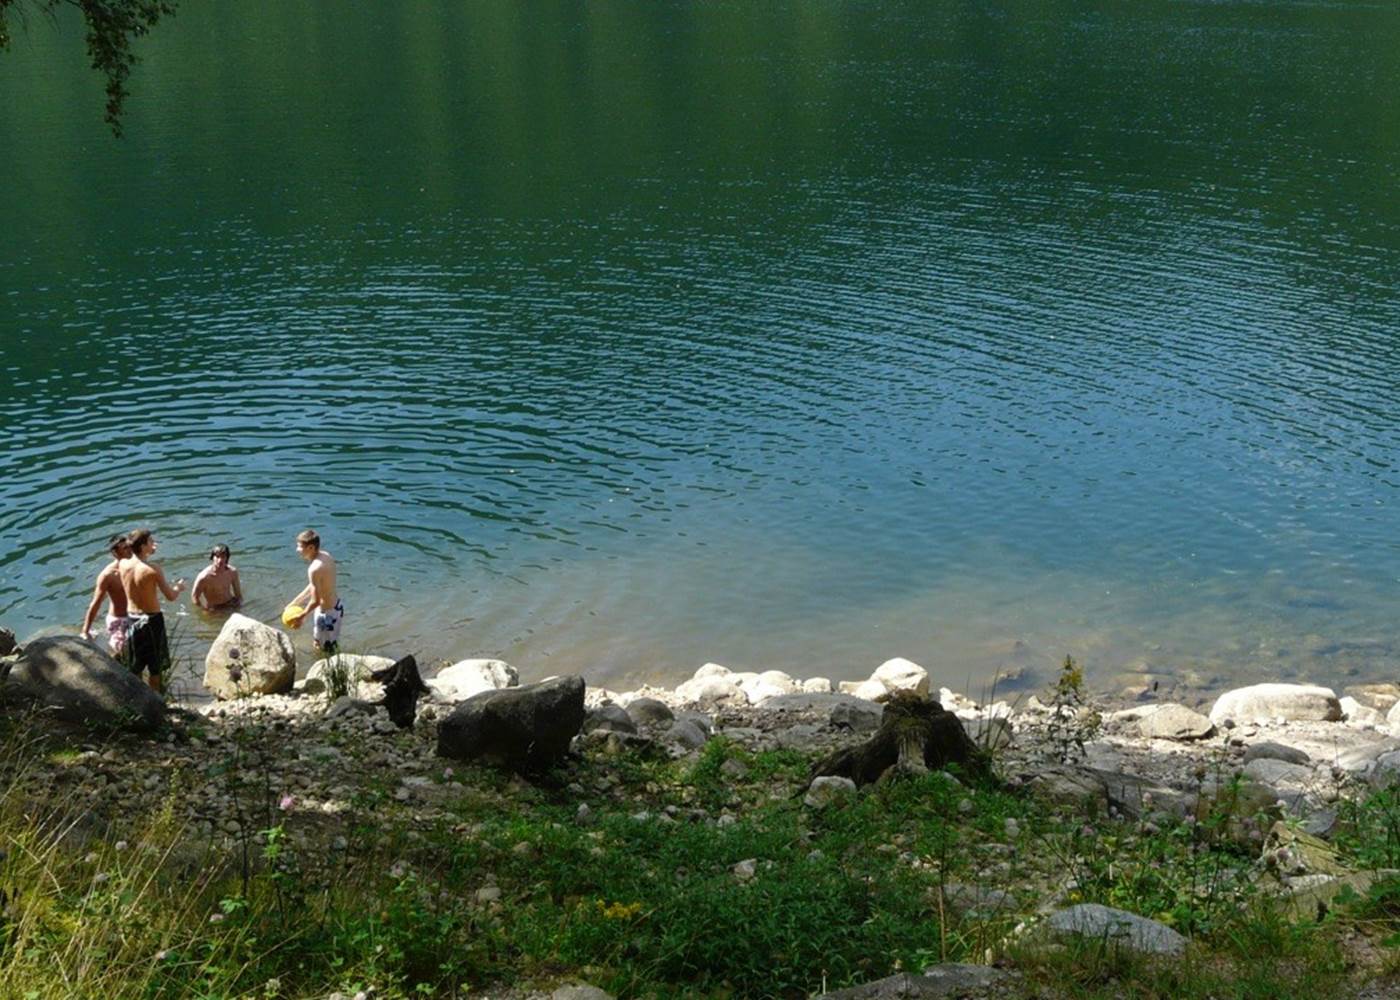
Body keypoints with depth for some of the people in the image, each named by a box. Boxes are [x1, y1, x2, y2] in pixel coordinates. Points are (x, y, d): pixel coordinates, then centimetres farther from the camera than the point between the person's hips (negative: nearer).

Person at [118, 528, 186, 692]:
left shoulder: (123, 564, -7)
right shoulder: (153, 570, -23)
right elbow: (170, 597, -16)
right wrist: (179, 587, 7)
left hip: (132, 618, 5)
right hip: (152, 619, -5)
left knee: (135, 665, 19)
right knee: (155, 666, 10)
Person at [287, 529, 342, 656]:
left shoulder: (315, 569, -30)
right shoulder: (326, 556, -2)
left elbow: (315, 601, -25)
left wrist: (300, 617, -11)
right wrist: (295, 602, 14)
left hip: (327, 613, -9)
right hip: (336, 606, 9)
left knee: (329, 653, 10)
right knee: (318, 643, 29)